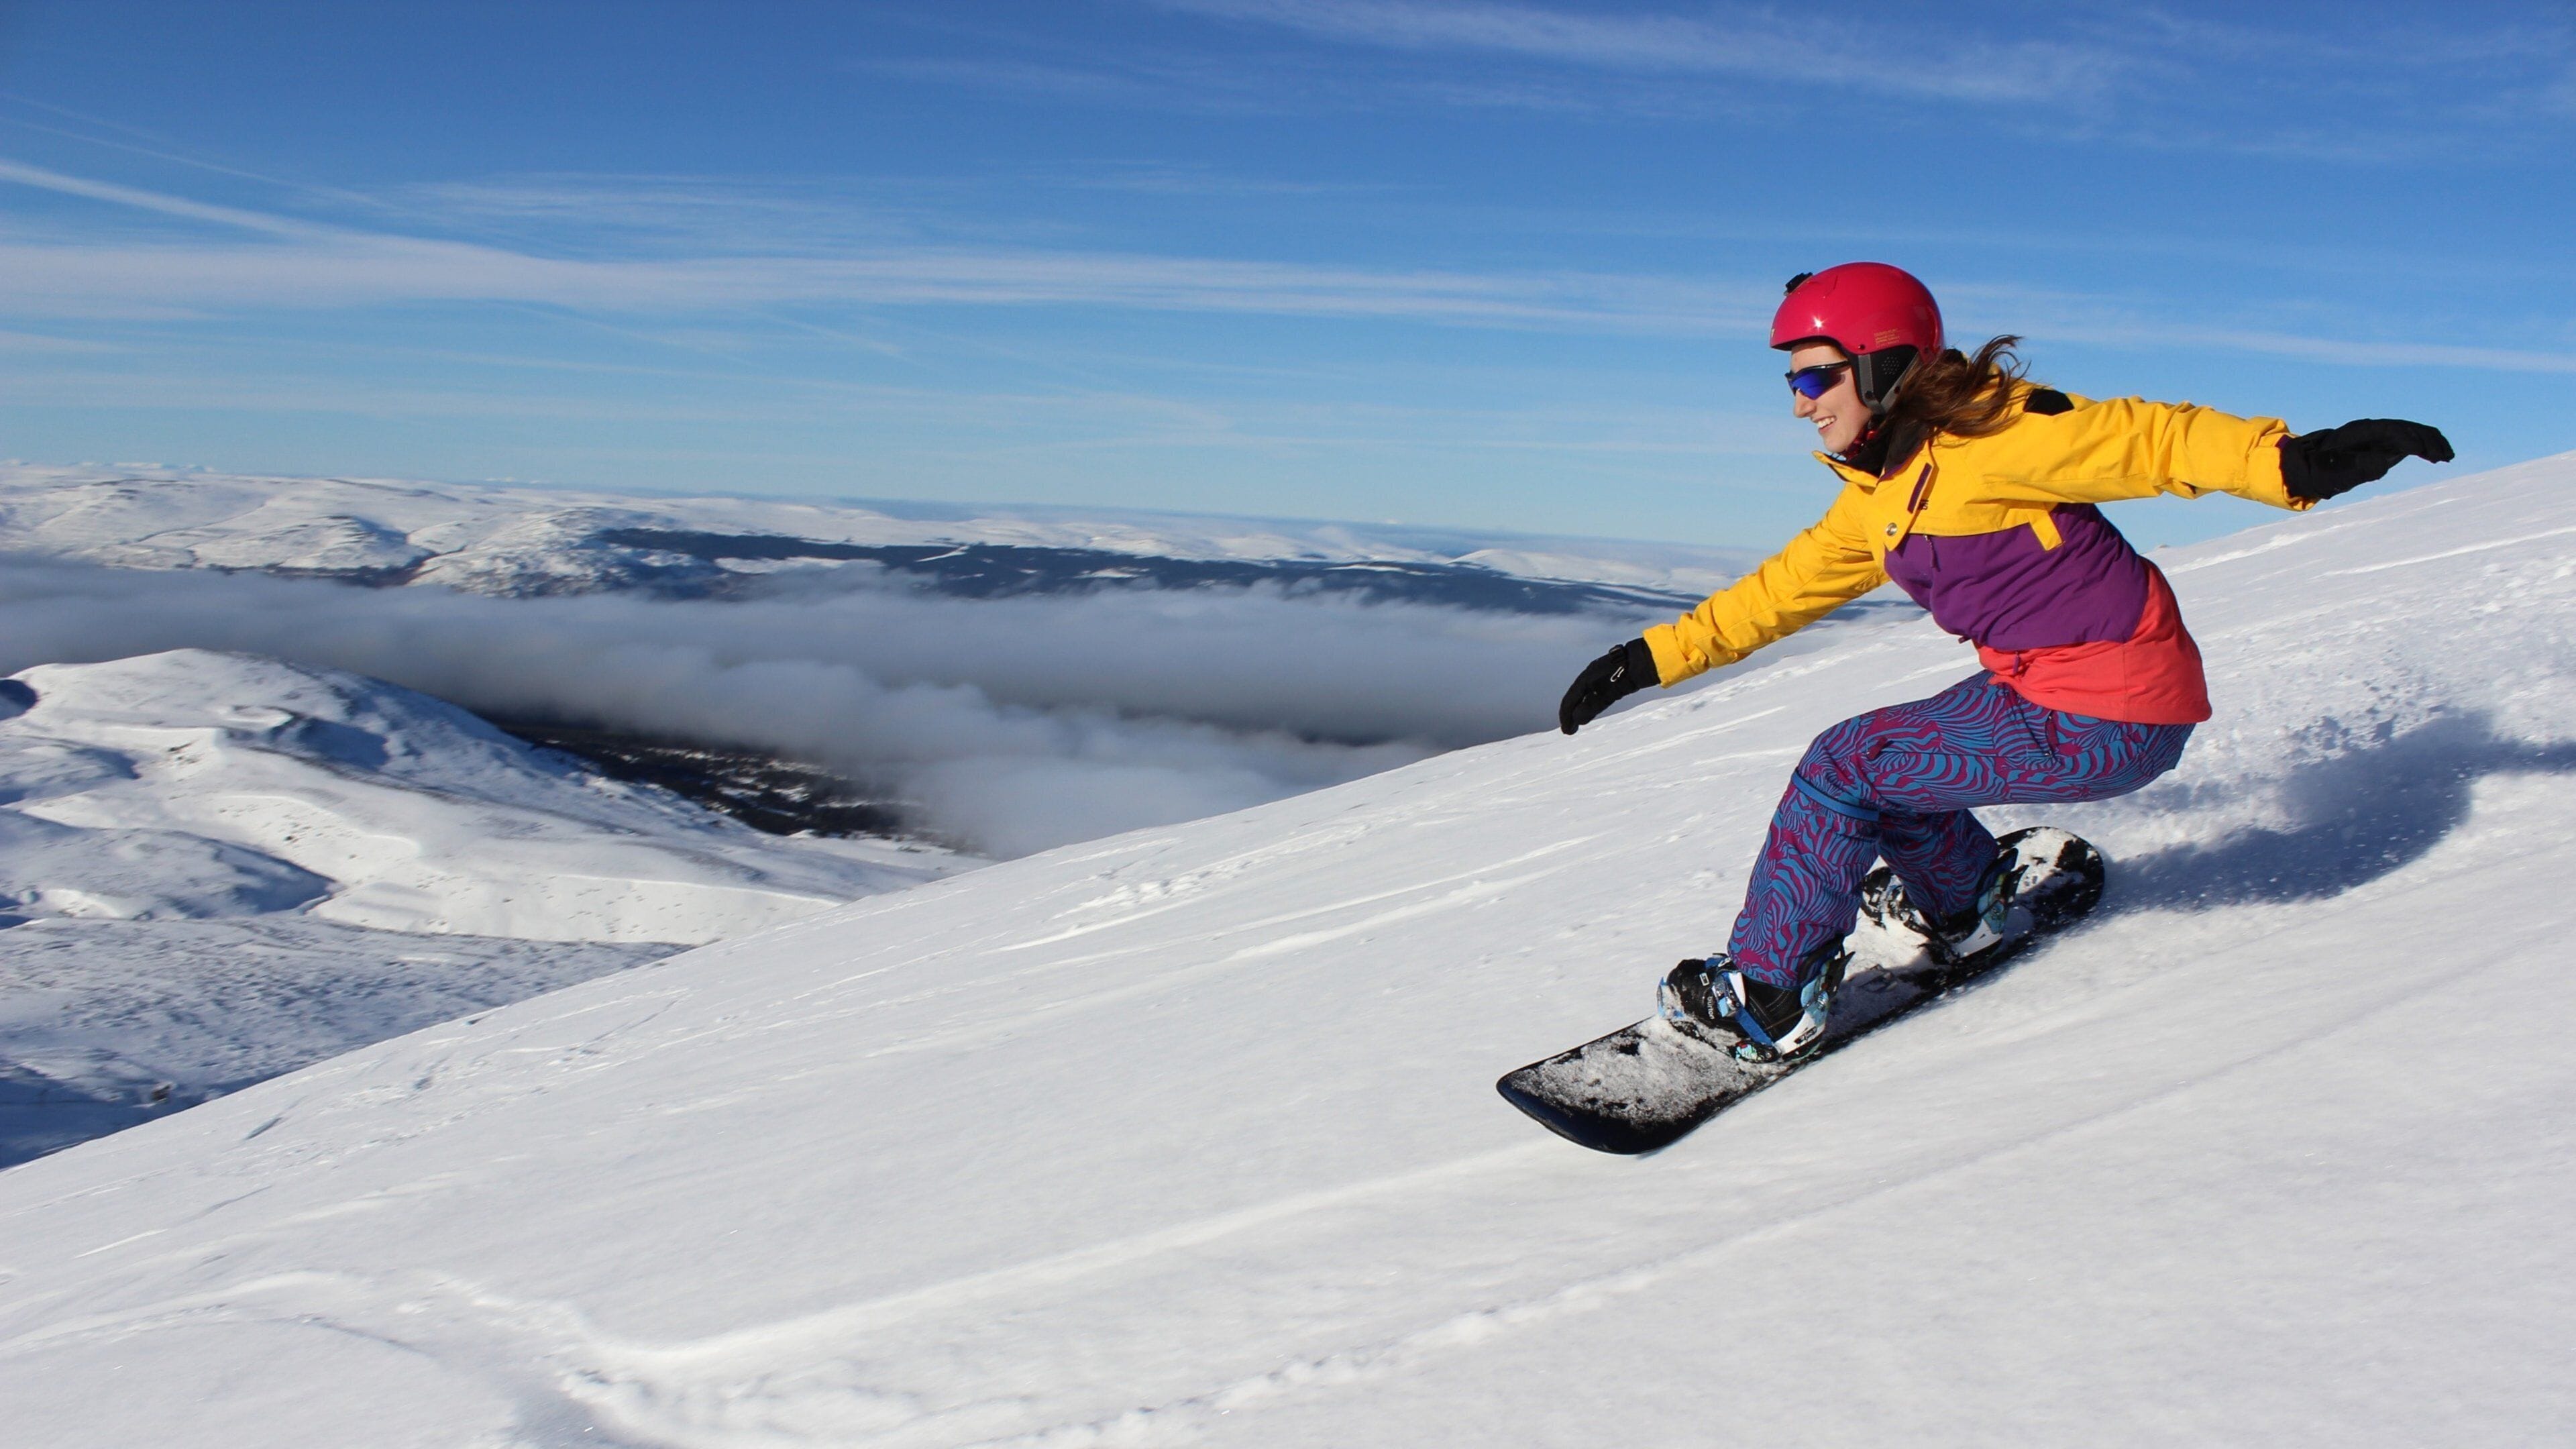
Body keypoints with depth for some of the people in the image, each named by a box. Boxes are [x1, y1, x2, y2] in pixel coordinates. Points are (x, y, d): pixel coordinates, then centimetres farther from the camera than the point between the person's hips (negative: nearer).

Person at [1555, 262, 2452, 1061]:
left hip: (2107, 722, -9)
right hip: (2038, 684, 9)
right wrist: (1651, 658, 15)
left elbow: (2152, 439, -22)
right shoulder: (1875, 497, 9)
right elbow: (1780, 591, 17)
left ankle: (1768, 1000, 1)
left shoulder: (1990, 434, -17)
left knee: (1845, 768, -8)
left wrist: (2296, 460, -37)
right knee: (1882, 754, 20)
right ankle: (1960, 909, 42)